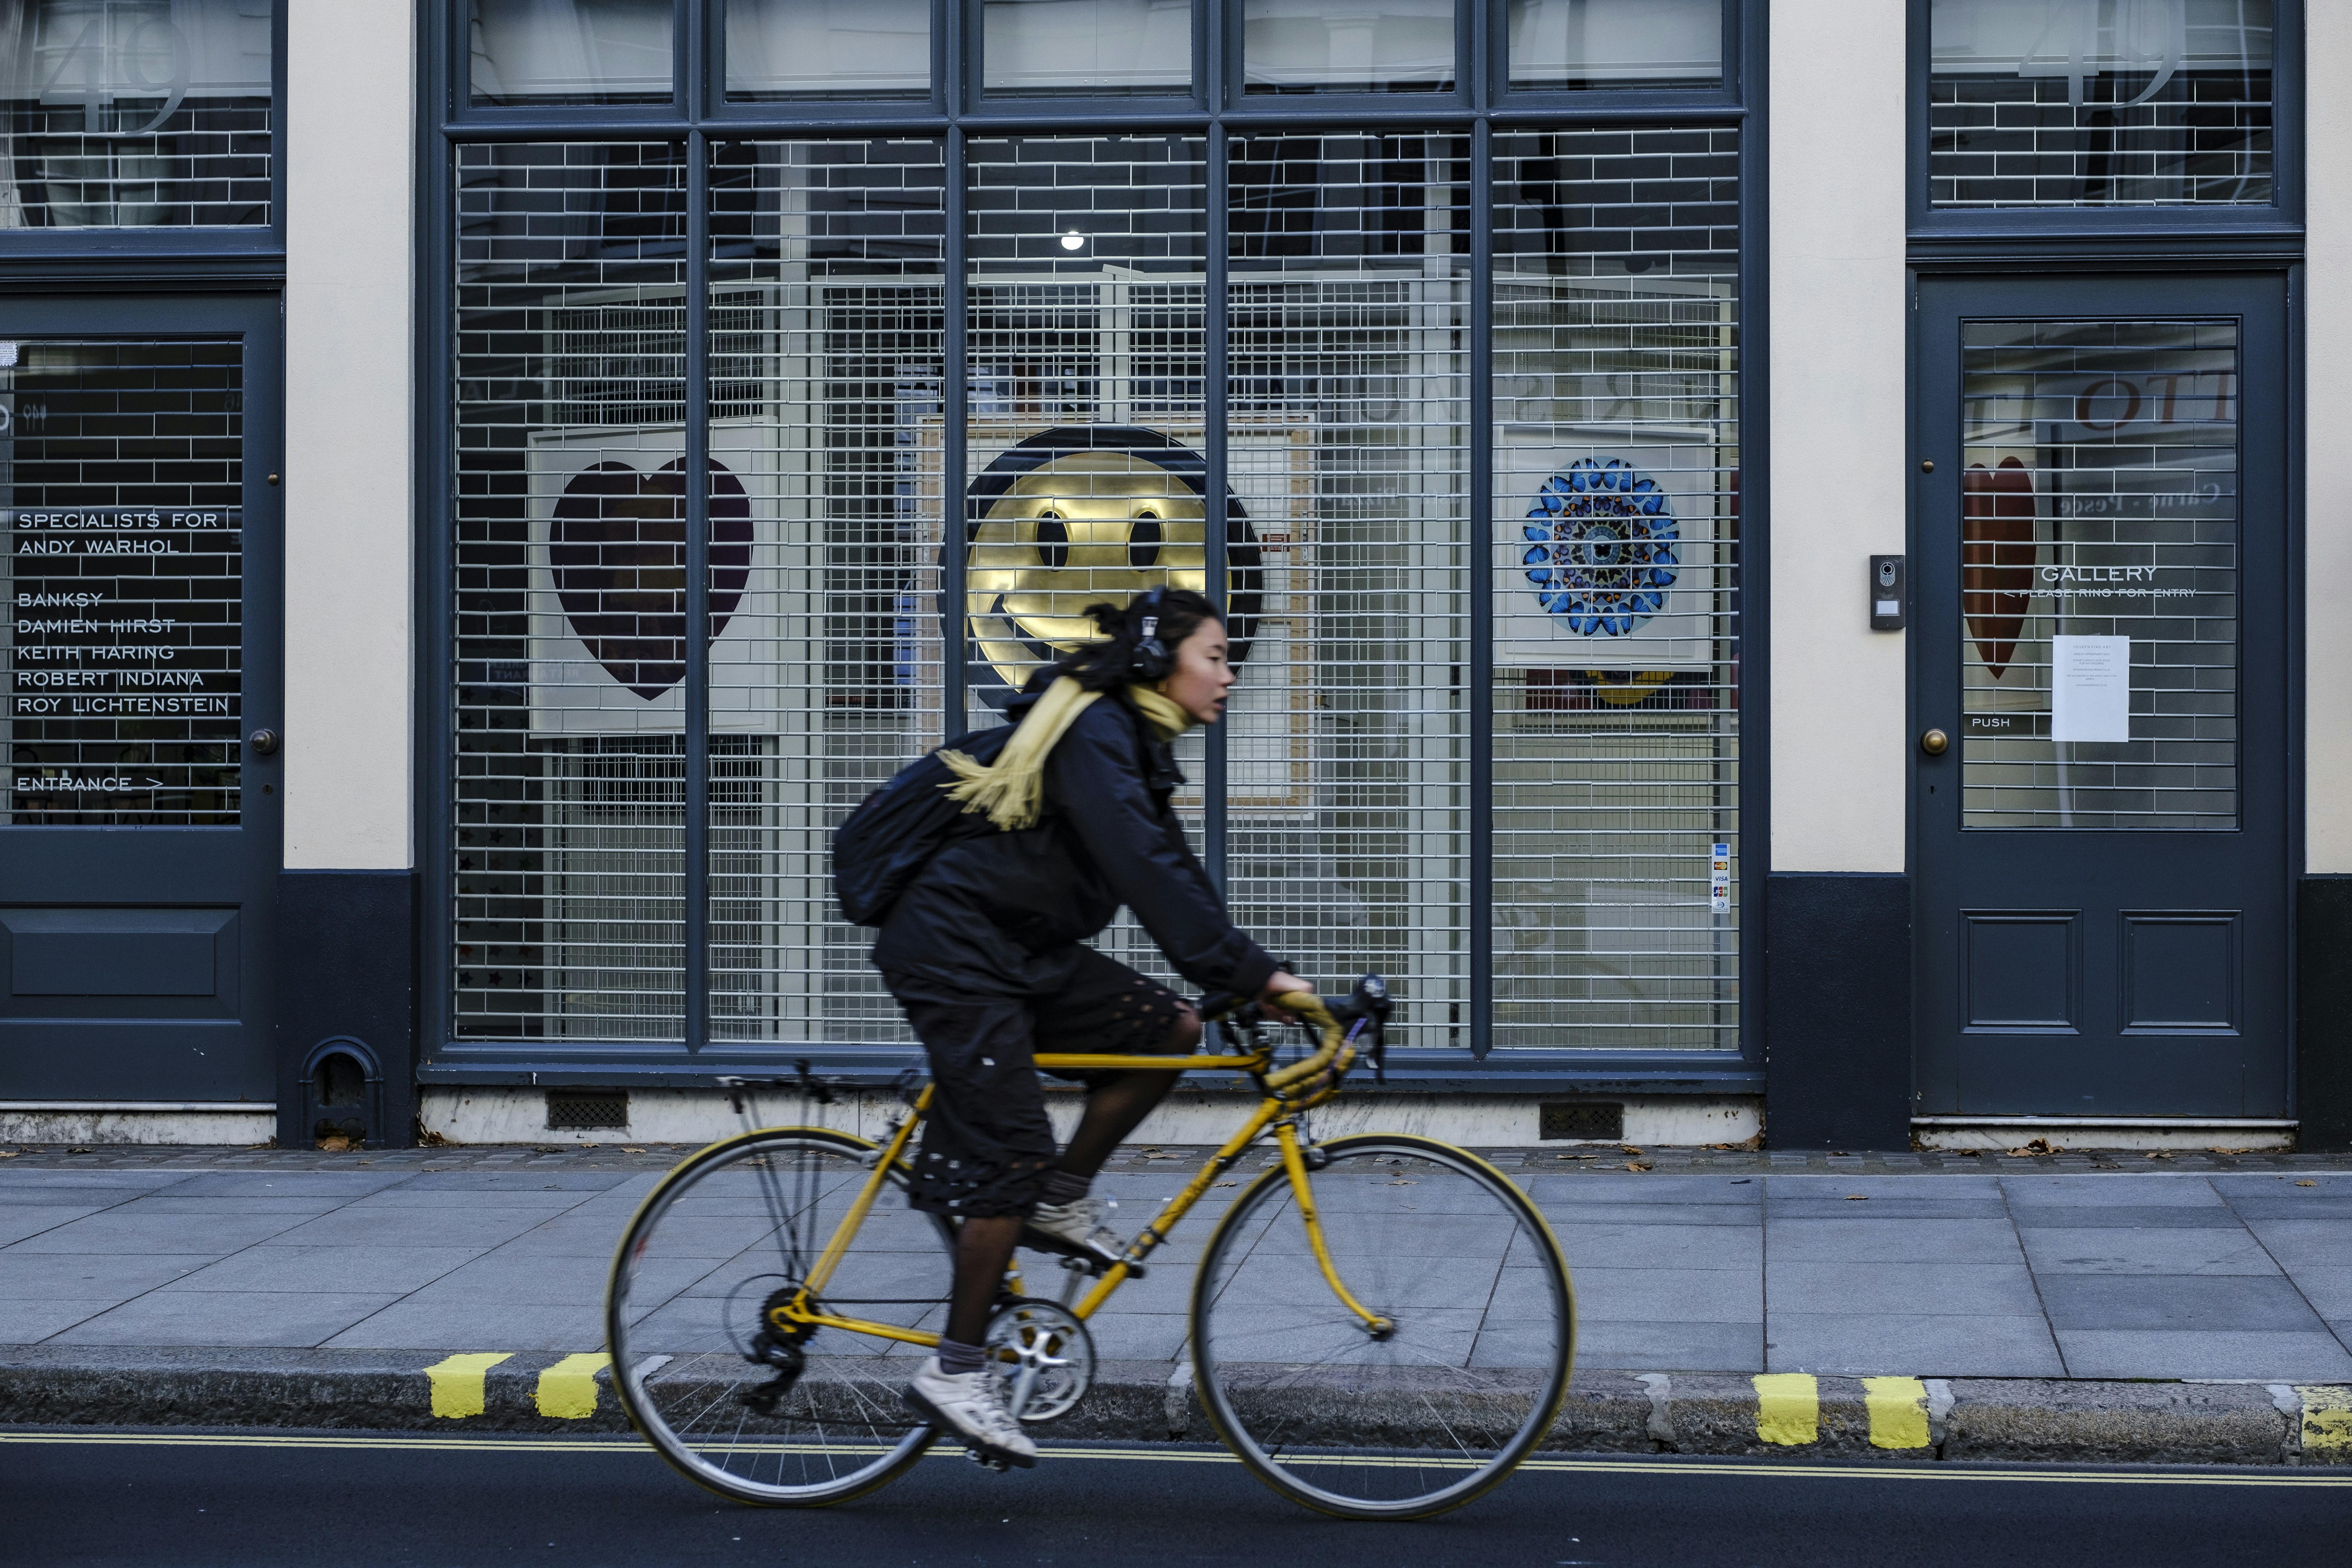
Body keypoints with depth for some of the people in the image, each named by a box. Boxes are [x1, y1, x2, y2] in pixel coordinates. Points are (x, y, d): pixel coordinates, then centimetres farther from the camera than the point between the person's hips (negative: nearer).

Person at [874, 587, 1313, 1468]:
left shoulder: (1129, 740, 12)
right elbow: (1150, 876, -29)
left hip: (1021, 949, 9)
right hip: (955, 951, -9)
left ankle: (1065, 1203, 9)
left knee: (1168, 1029, -2)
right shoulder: (1093, 734, -19)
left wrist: (1248, 979, 6)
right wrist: (1251, 975, -30)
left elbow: (1171, 873, 14)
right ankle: (956, 1373, -1)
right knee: (1011, 1160, -10)